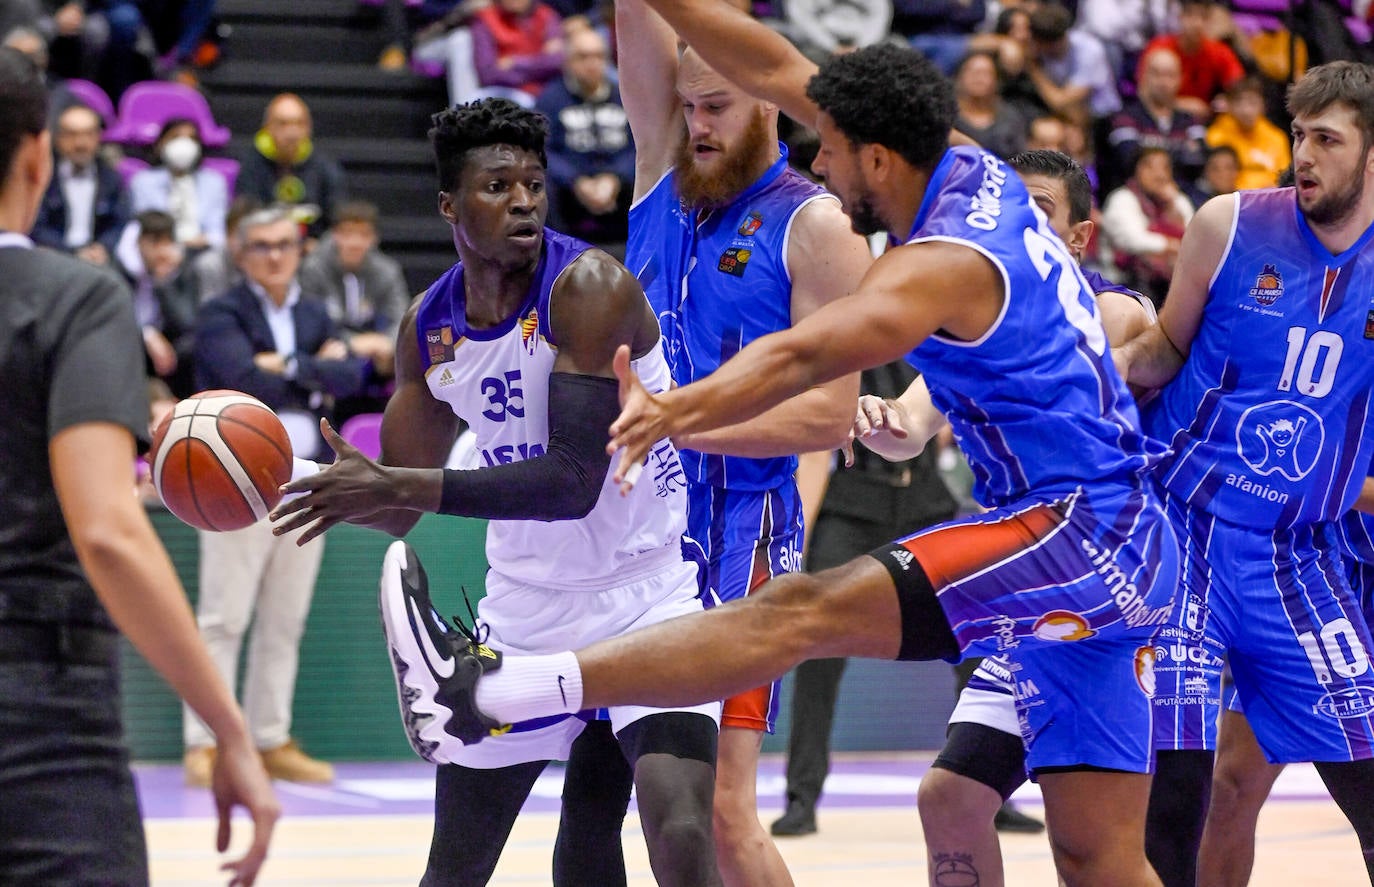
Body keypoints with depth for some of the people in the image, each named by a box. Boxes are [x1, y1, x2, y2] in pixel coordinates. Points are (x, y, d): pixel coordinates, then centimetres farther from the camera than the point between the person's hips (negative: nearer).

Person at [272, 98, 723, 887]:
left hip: (655, 590, -6)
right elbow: (402, 508, 10)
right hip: (527, 607, 6)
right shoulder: (429, 326, -1)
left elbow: (574, 482, -30)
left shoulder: (589, 285, -21)